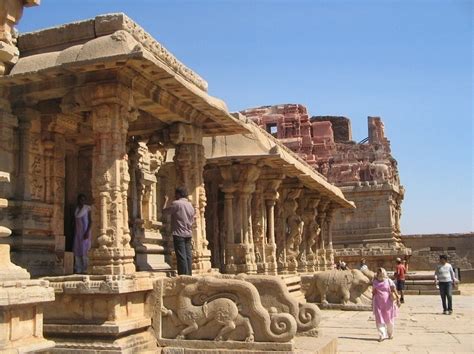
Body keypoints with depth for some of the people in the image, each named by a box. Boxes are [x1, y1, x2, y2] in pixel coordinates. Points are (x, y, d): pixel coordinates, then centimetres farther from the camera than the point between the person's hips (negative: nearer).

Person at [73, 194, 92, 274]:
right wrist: (74, 233, 10)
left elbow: (90, 221, -9)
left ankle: (84, 270, -7)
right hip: (77, 232, 6)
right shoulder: (76, 209, 12)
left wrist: (87, 232, -19)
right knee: (76, 250, -1)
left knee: (84, 251, -10)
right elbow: (75, 221, 16)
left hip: (85, 232, -6)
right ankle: (78, 270, 1)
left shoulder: (87, 208, -4)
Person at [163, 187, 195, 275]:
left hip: (179, 233, -7)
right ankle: (189, 275, 7)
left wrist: (166, 201, 13)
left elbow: (164, 211, 1)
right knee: (188, 256, 6)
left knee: (181, 256, -8)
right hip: (188, 234, 7)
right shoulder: (190, 205, 14)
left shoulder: (176, 203, -8)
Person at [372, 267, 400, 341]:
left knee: (389, 319, 7)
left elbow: (394, 291, -4)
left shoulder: (389, 281, -3)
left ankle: (390, 334, 28)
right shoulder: (375, 282, 6)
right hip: (378, 303, 2)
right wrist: (372, 303, 17)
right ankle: (382, 335, -4)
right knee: (379, 319, -5)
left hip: (387, 303, -2)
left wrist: (398, 299, -12)